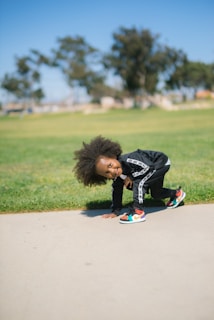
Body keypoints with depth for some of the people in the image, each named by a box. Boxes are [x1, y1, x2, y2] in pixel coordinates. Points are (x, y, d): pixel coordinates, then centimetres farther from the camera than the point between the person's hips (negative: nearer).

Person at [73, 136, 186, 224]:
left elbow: (147, 167, -38)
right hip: (155, 168, 9)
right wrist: (115, 211, -4)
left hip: (161, 163, -9)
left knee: (138, 183, -28)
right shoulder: (117, 176, -13)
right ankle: (176, 193, 50)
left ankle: (138, 211, -18)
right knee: (155, 194, 25)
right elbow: (117, 191, -2)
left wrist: (131, 177, -30)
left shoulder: (128, 160, -40)